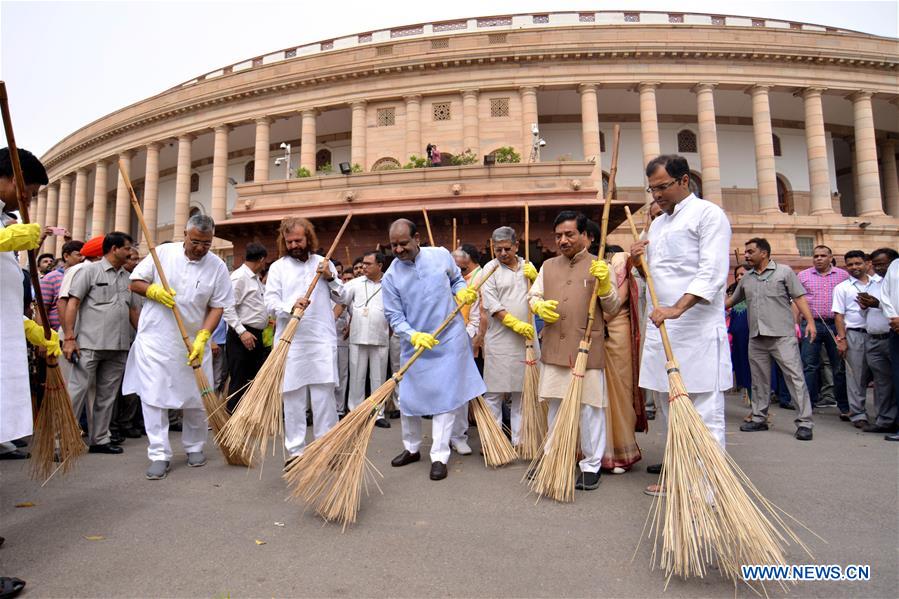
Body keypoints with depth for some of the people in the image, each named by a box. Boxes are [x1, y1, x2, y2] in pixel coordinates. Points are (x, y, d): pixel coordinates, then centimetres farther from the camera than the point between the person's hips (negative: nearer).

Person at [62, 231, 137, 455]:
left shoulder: (126, 276, 15)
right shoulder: (91, 270, -1)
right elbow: (73, 303, -6)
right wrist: (70, 337, -13)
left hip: (119, 346, 6)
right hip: (90, 344, -6)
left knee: (107, 395, 10)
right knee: (77, 392, -3)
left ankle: (99, 439, 19)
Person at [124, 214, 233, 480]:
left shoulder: (217, 266, -4)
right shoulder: (163, 252, -2)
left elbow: (217, 306, -3)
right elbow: (134, 282, 7)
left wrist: (202, 338, -14)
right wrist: (152, 290, -15)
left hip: (193, 343, 1)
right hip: (155, 339, 0)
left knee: (195, 398, 9)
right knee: (153, 397, -3)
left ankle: (194, 448, 29)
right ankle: (159, 455, 8)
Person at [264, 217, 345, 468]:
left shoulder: (323, 263, 11)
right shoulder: (277, 267, 7)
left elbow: (342, 298, 12)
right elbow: (270, 303, -2)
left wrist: (330, 278, -4)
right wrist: (291, 307, -21)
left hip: (322, 340, 0)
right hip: (290, 341, 0)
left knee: (324, 395, 0)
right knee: (292, 396, 3)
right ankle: (295, 450, 13)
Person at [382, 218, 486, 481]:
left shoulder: (441, 255, -3)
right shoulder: (391, 277, -6)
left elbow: (456, 279, 15)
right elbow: (394, 317, -6)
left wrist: (462, 292, -7)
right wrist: (413, 336, -23)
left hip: (449, 340, 0)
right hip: (415, 344, 1)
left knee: (445, 399, 1)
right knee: (408, 400, 8)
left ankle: (439, 457, 11)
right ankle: (411, 448, 32)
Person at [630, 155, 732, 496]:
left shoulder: (708, 214, -3)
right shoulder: (657, 224, 21)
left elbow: (712, 272, -16)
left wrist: (678, 308, -28)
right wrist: (637, 260, 8)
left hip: (697, 328, -8)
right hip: (661, 327, 8)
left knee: (704, 413, -5)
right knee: (670, 409, 13)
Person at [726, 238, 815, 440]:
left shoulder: (784, 271, 4)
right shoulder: (746, 279, 16)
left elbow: (799, 298, -1)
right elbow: (732, 300, 26)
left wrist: (810, 321, -11)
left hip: (782, 335, -5)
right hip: (756, 338, 5)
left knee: (795, 376, -6)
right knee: (759, 380, 9)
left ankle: (804, 422, -1)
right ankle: (759, 419, 18)